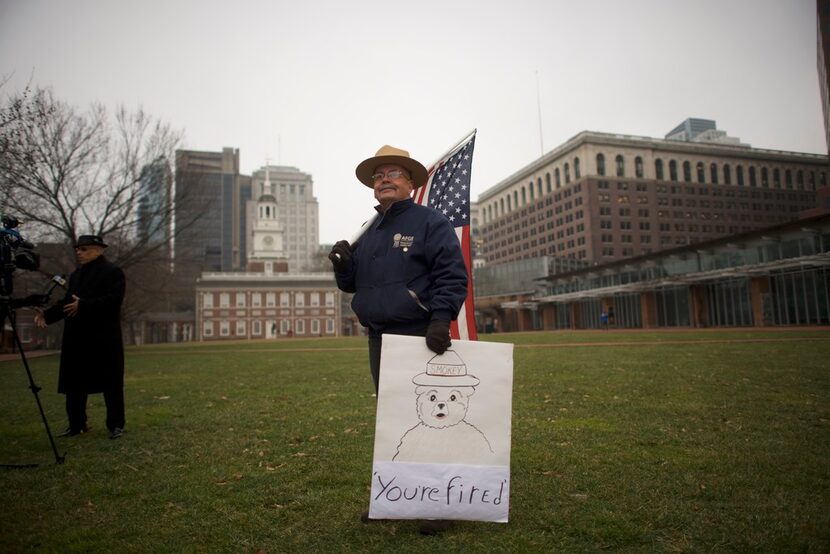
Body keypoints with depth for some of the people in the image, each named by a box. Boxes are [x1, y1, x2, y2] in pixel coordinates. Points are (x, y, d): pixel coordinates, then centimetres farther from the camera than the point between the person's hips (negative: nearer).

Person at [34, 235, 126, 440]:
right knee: (73, 383, 10)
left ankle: (116, 425, 9)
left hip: (104, 339, -7)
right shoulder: (76, 274, 18)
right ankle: (76, 424, 22)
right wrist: (47, 314, 1)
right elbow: (67, 302, 17)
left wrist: (83, 305, -24)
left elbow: (114, 299, -18)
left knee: (111, 383, 0)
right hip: (77, 338, 8)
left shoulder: (113, 272, -6)